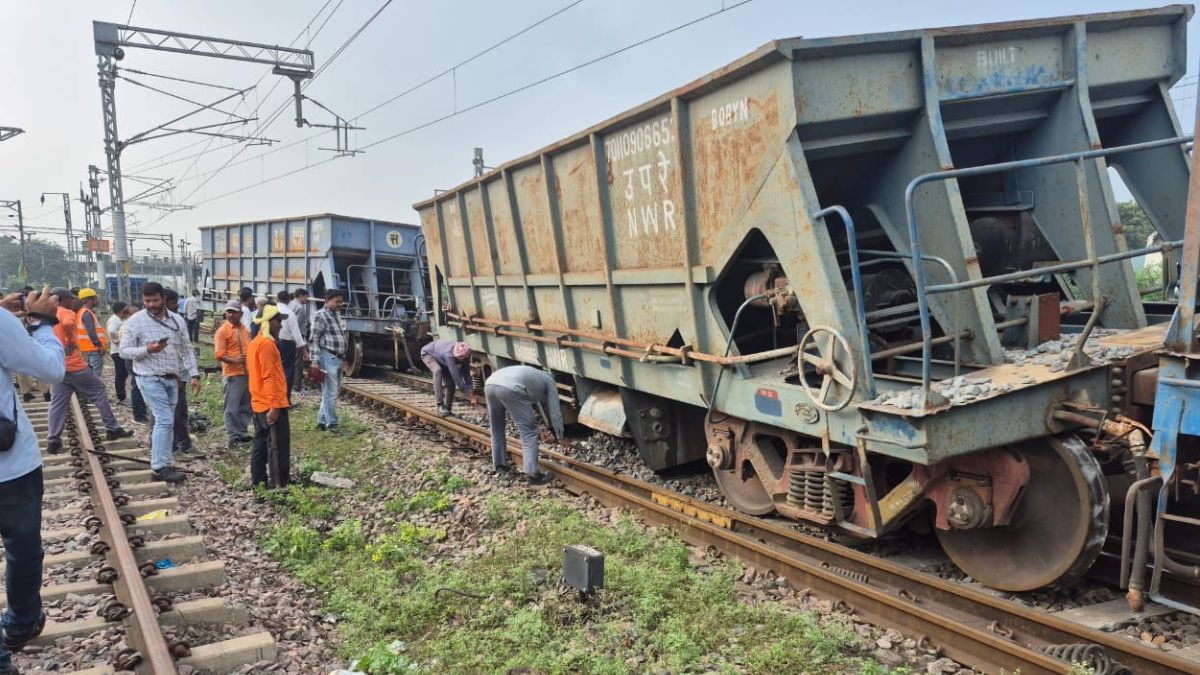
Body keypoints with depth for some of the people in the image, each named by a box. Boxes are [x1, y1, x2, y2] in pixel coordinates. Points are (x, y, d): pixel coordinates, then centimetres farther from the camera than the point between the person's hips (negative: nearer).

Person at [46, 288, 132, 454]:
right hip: (74, 365, -7)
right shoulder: (67, 313, -10)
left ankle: (53, 441, 3)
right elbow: (68, 324, -32)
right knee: (99, 392, 5)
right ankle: (113, 429, 8)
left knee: (57, 404, 7)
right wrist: (71, 341, -17)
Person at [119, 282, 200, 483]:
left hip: (172, 379, 5)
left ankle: (162, 463, 16)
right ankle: (160, 467, -9)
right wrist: (146, 350, -24)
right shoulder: (136, 321, -6)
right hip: (150, 378, -5)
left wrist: (194, 375, 6)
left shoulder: (177, 320, 7)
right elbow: (124, 351, -7)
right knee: (165, 420, -13)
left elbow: (186, 350, 12)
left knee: (165, 421, 9)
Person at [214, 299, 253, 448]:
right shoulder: (222, 331, -7)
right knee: (232, 408, -3)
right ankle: (233, 436, 4)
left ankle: (242, 432, 25)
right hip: (233, 374, -7)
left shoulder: (245, 330, 14)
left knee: (247, 406, 14)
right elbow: (219, 354, -14)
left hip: (248, 373, 7)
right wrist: (234, 360, -29)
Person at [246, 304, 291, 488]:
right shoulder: (266, 344, -15)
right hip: (272, 405, -10)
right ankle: (278, 484, -4)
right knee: (279, 447, -6)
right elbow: (269, 376, -22)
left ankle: (258, 482, 18)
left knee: (261, 444, 13)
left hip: (259, 404, 10)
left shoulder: (255, 343, 16)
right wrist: (274, 405, -24)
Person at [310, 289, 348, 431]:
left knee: (330, 393, 14)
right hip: (328, 358, -9)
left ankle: (322, 421, 22)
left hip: (338, 358, 9)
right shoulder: (320, 315, -10)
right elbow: (314, 340, -13)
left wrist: (343, 357, 21)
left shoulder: (337, 315, 17)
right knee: (330, 393, -4)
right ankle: (331, 424, 3)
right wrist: (315, 361, -17)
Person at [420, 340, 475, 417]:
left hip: (441, 357, 6)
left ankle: (448, 409, 11)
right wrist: (469, 393, -44)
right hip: (428, 353, -6)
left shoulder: (465, 355, -26)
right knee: (438, 370, -35)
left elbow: (466, 374, -17)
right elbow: (456, 375, -45)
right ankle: (440, 405, -36)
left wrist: (471, 390, -25)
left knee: (450, 383, -6)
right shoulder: (449, 354, -46)